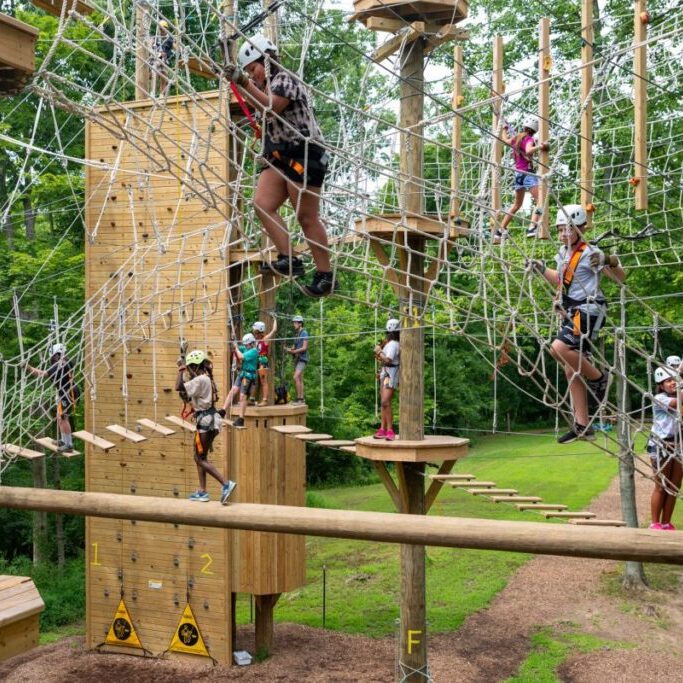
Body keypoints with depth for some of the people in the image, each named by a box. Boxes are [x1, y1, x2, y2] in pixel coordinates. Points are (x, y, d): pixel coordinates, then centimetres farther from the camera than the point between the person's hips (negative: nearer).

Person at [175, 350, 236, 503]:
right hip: (209, 418, 10)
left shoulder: (200, 380, -17)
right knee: (200, 457, 16)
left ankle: (226, 484, -13)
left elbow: (178, 387, -22)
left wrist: (181, 372, -5)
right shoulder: (205, 378, 13)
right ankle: (202, 492, 19)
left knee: (200, 459, -5)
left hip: (205, 420, -10)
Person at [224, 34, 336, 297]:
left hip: (303, 154, -9)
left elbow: (272, 106, -24)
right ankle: (289, 259, -11)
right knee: (262, 204, -8)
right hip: (280, 156, 10)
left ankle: (326, 275, 0)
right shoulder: (270, 84, 22)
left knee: (307, 217, -7)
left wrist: (245, 82, -25)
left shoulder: (285, 78, -7)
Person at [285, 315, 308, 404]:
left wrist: (294, 351, -19)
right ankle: (301, 398, 9)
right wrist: (289, 349, 0)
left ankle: (299, 398, -18)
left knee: (296, 377, -18)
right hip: (297, 359, 9)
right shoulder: (297, 334, 17)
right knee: (300, 380, 8)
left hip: (302, 359, -9)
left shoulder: (304, 333, -8)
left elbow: (304, 348, -14)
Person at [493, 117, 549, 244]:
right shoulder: (528, 139, -7)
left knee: (517, 204, 20)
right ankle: (532, 228, -32)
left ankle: (500, 231, 21)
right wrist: (540, 146, -22)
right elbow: (528, 151, -28)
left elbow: (505, 139, 34)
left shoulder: (515, 138, 12)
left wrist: (504, 129, 50)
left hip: (517, 173, 8)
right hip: (527, 173, -8)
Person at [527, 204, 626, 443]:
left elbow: (620, 278, -11)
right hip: (570, 313, 8)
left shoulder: (589, 254, -9)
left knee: (559, 348, -29)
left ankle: (598, 378, -5)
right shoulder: (563, 253, 14)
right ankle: (582, 426, 12)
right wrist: (542, 270, 25)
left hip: (587, 310, -8)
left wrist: (610, 262, -29)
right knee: (572, 370, 6)